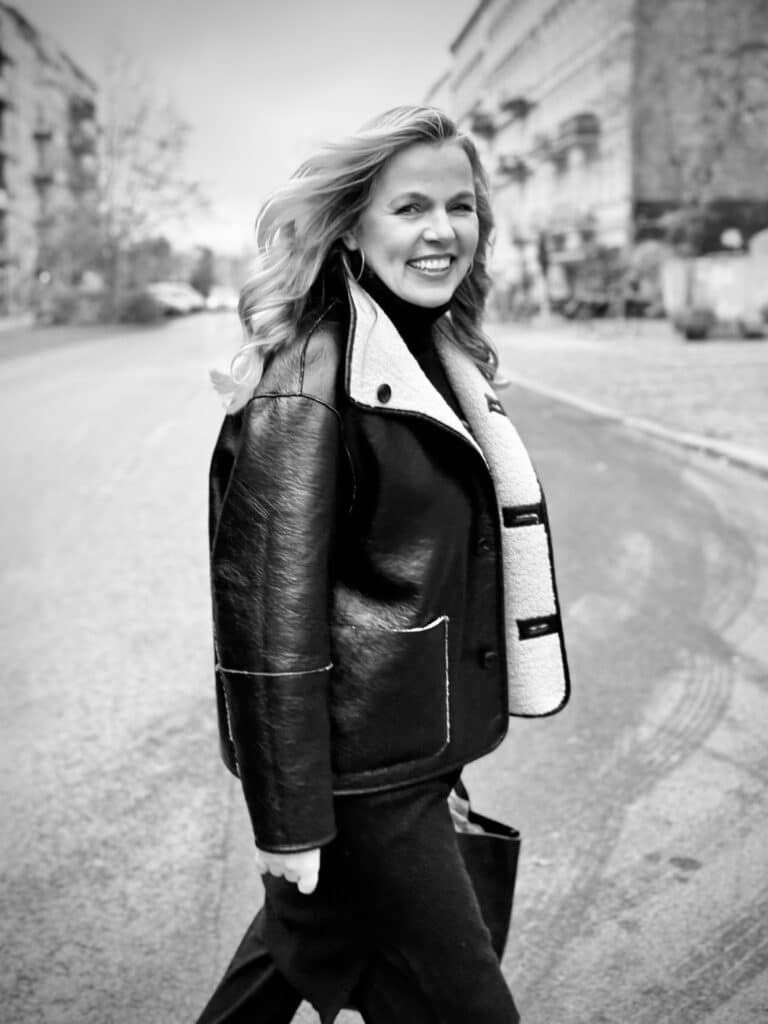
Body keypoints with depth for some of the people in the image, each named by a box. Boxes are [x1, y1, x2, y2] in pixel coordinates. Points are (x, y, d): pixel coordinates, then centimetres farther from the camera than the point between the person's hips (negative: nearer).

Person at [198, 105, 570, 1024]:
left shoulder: (445, 360, 8)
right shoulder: (307, 382, -20)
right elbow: (270, 608, -21)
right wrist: (288, 819, -18)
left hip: (420, 753, 8)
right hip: (356, 776, -8)